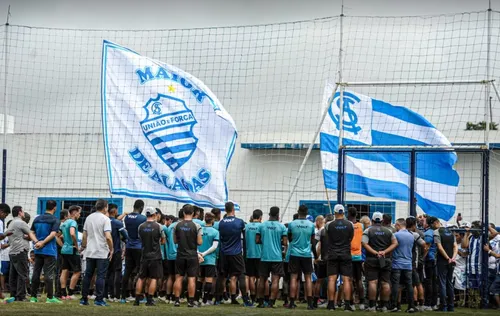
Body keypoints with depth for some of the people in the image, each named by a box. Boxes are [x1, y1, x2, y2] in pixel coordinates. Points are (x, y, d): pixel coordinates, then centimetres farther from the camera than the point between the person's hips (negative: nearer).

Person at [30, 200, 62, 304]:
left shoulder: (37, 219, 11)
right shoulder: (55, 220, -7)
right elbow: (52, 234, -17)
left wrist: (37, 241, -2)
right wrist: (43, 243, -14)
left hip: (38, 251, 5)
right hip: (49, 251, -5)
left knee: (36, 273, 9)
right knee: (49, 274, -4)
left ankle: (33, 296, 10)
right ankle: (50, 297, -4)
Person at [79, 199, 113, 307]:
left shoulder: (89, 218, 9)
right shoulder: (105, 219, -10)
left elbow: (84, 236, 13)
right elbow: (108, 237, -18)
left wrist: (84, 246, 24)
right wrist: (111, 249, -7)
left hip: (90, 252, 6)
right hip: (102, 252, -6)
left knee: (87, 275, 10)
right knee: (101, 276, -3)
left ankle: (84, 299, 12)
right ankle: (99, 299, -5)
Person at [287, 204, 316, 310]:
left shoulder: (292, 224, -3)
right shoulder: (311, 225, -1)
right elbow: (312, 241, 9)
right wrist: (315, 255, 22)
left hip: (294, 254, -1)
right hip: (307, 254, 1)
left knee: (293, 278, 2)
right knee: (308, 278, 5)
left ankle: (292, 302, -1)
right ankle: (310, 303, -1)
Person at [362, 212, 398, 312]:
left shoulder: (368, 231, 1)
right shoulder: (388, 231, 10)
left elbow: (364, 243, -12)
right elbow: (395, 243, 1)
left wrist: (375, 252, -14)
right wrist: (385, 252, -7)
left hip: (372, 260, -2)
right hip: (386, 260, 2)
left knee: (372, 282, -5)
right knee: (385, 283, 6)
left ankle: (372, 306, -9)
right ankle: (384, 306, 7)